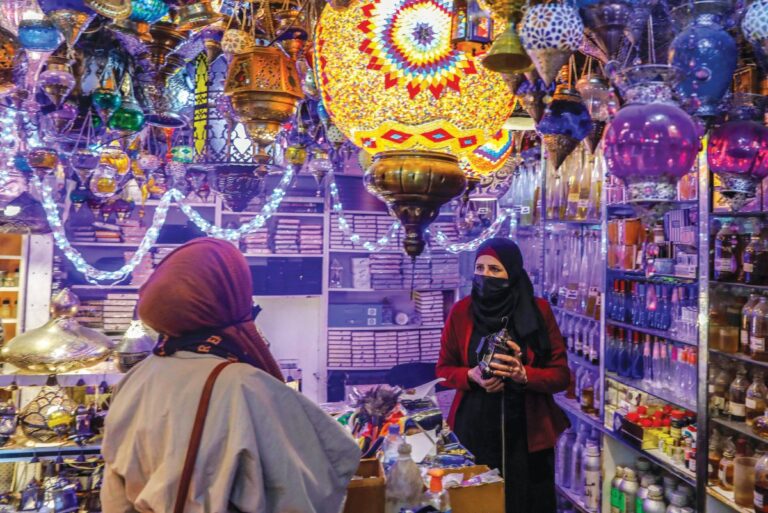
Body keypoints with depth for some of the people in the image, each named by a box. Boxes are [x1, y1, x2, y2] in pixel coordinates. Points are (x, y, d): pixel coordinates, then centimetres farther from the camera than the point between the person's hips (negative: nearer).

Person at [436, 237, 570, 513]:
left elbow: (561, 375, -2)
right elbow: (444, 369, 6)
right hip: (474, 429, 1)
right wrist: (472, 376, -14)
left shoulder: (538, 311, -4)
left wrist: (524, 374, -20)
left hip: (527, 431, 0)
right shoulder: (460, 312, -1)